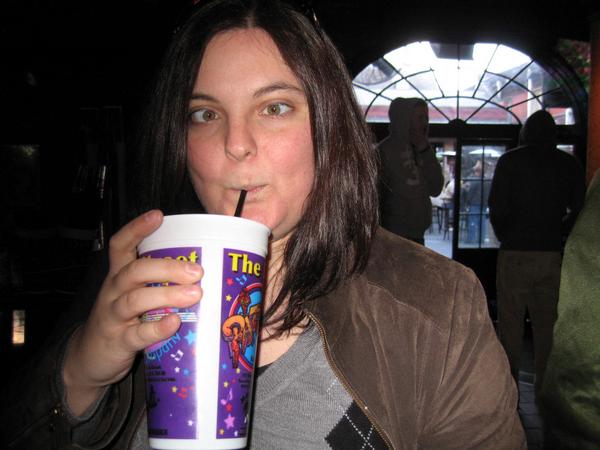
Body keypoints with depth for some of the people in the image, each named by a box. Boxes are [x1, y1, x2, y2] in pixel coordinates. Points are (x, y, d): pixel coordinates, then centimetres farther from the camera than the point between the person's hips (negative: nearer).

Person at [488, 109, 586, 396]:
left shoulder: (510, 161, -3)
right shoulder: (569, 164, 5)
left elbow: (497, 207, -8)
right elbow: (580, 208, 4)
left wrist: (505, 237, 8)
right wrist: (557, 235, 14)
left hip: (516, 253, -3)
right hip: (554, 254, 3)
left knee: (510, 322, 4)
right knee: (547, 322, 12)